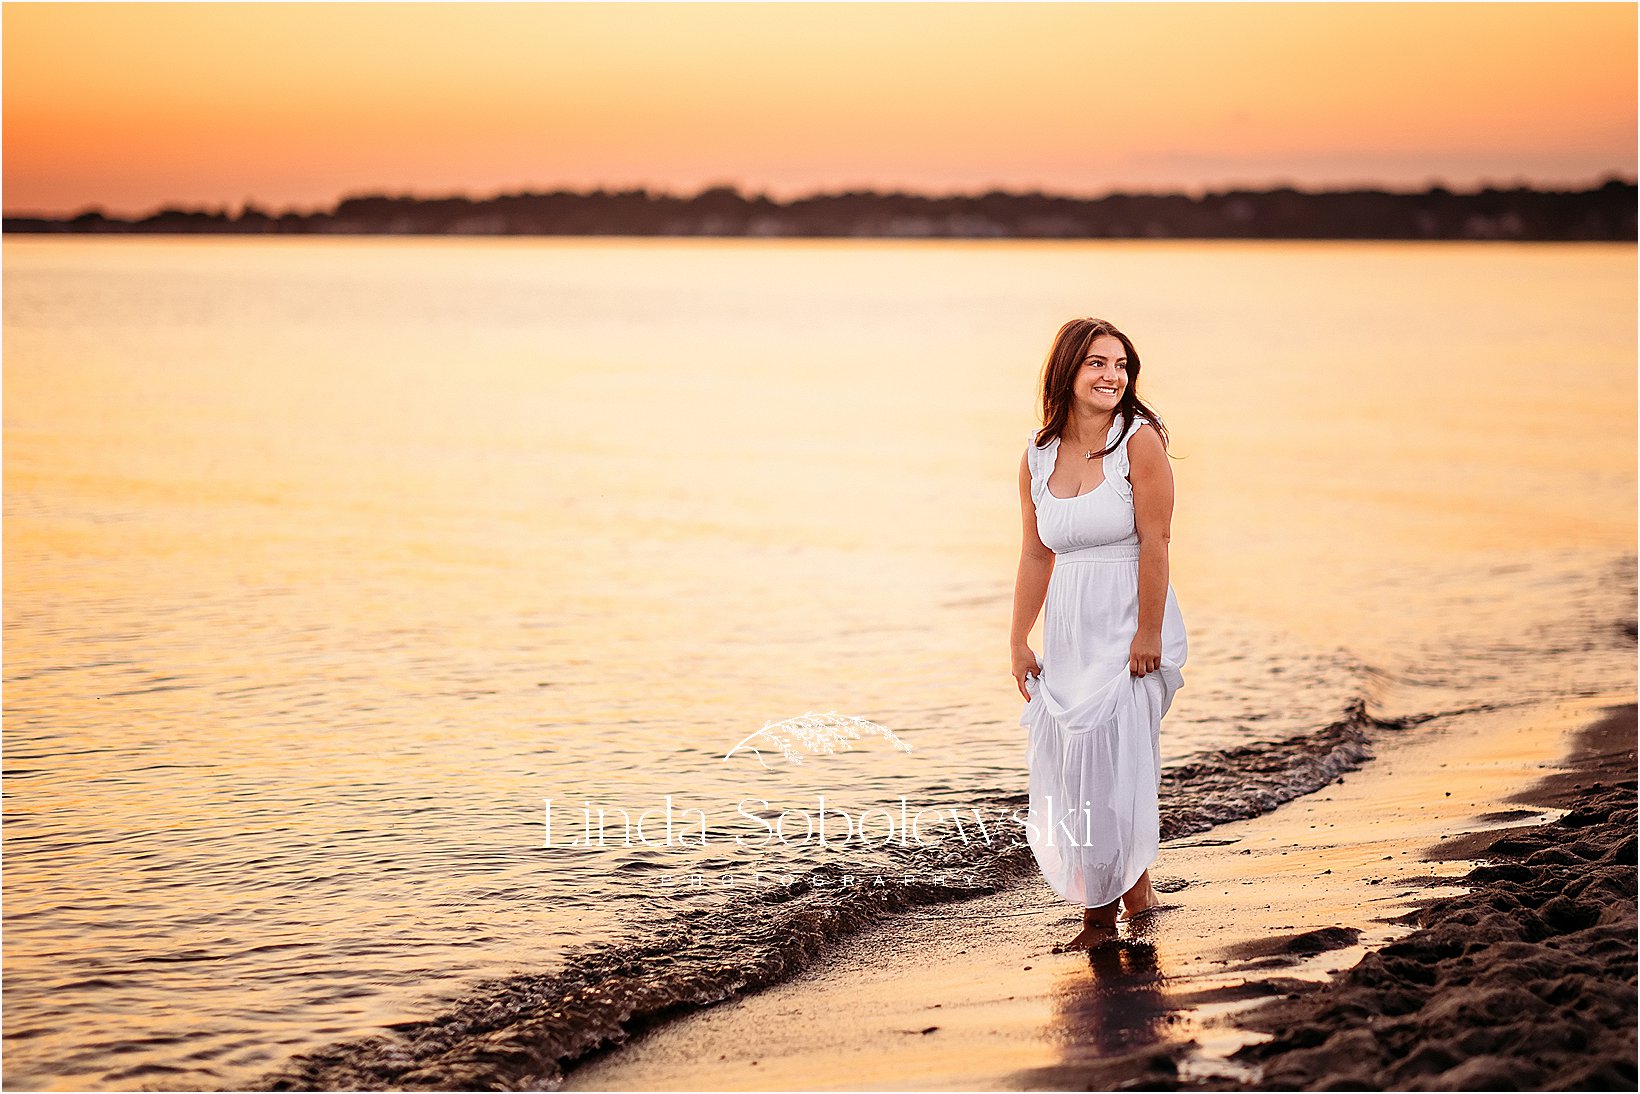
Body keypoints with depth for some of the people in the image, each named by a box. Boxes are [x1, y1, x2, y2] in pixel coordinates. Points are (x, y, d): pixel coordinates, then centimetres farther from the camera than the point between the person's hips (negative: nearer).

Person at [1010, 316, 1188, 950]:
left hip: (1131, 624, -5)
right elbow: (1036, 554, 11)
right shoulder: (1038, 455, 5)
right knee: (1066, 764, 4)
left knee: (1105, 760, -11)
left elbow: (1154, 542, -13)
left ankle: (1103, 910, 3)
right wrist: (1019, 643, 10)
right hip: (1069, 630, 6)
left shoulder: (1139, 440, -10)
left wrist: (1147, 634, -16)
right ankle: (1136, 891, 20)